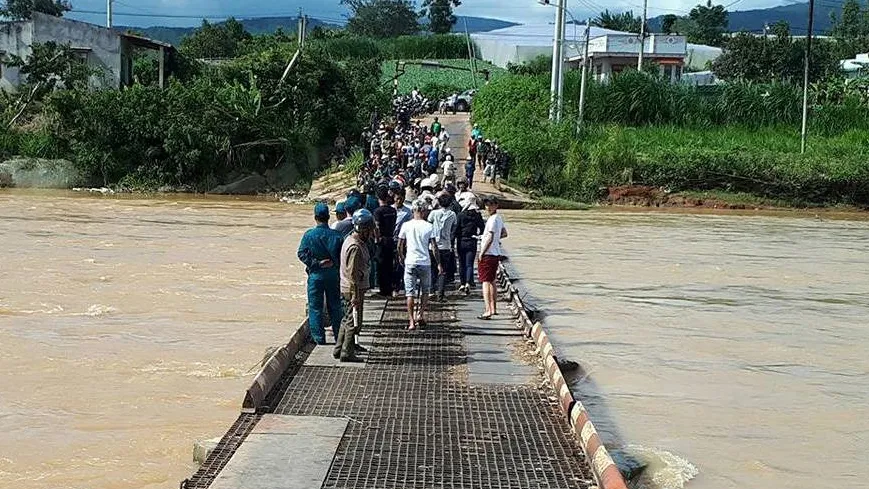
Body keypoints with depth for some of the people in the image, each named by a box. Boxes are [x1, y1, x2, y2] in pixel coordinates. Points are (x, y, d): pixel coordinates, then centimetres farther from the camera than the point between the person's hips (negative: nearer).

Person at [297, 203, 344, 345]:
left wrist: (317, 263, -13)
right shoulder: (336, 235, -3)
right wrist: (332, 263, 1)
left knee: (315, 307, 5)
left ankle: (319, 338, 4)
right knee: (334, 306, 13)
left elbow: (301, 254, -12)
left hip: (316, 274, -2)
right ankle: (339, 337, 18)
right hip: (333, 274, 2)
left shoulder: (309, 235, -8)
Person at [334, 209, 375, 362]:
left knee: (348, 319, 19)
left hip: (347, 288, 10)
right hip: (354, 289, -10)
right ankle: (347, 353, 9)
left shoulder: (351, 240, 9)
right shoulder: (355, 247, -23)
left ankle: (339, 349, 27)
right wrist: (356, 297, -22)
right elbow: (353, 275, -24)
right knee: (354, 321, 0)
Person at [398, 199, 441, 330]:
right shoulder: (429, 227, -5)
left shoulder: (406, 225, -2)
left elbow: (400, 245, 3)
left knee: (410, 293, 3)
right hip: (425, 263, 0)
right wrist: (439, 263, 1)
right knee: (425, 291, 19)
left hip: (410, 262, 0)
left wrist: (401, 257, 20)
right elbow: (434, 247, -6)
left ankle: (411, 321, -1)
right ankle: (421, 316, 13)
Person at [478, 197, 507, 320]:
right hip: (496, 254, 9)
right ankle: (493, 308, 25)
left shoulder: (492, 219, -17)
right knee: (492, 281, 18)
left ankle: (488, 311, -16)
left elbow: (490, 239, -21)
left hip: (488, 254, -9)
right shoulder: (499, 218, 11)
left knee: (486, 282, -10)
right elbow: (504, 233, 25)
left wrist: (482, 253, -15)